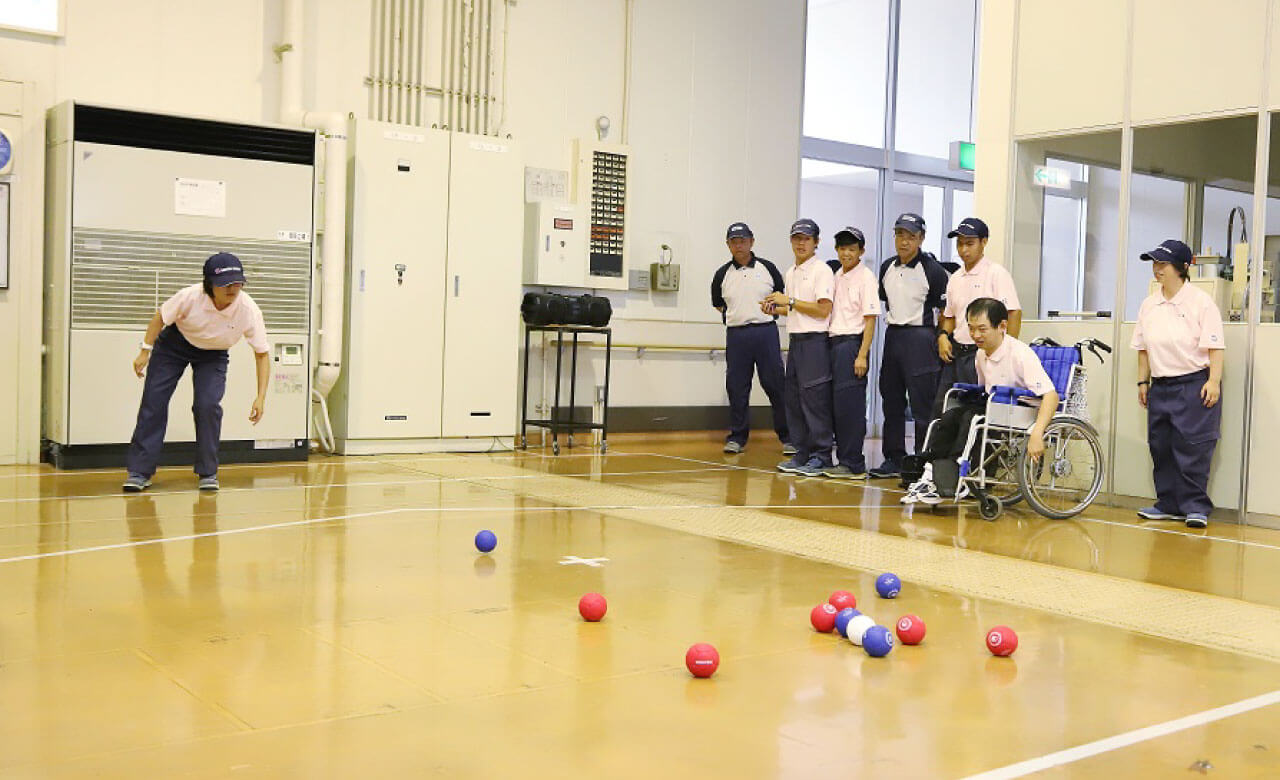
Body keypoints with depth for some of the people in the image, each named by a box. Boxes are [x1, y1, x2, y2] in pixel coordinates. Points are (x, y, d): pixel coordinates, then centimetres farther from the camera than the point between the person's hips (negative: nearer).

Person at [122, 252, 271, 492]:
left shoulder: (249, 310, -30)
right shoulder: (190, 297, -32)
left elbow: (262, 354, -20)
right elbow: (160, 318, -11)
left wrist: (261, 397, -25)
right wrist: (145, 351, -12)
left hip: (213, 355, 0)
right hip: (174, 344, 0)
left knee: (208, 405, -18)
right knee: (153, 401, -5)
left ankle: (208, 473, -1)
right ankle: (139, 472, 4)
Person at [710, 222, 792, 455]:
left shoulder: (767, 269, 5)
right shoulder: (722, 274, 8)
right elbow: (718, 304, 22)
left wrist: (770, 311, 5)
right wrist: (732, 316, 12)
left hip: (766, 332, -2)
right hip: (735, 335, 2)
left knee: (776, 385, -2)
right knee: (737, 387, 3)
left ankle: (787, 436, 4)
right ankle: (737, 437, 12)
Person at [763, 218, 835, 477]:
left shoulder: (822, 270, -8)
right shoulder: (791, 273, 18)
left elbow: (822, 310, -15)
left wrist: (790, 302, -14)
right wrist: (775, 309, 9)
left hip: (815, 341, -9)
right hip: (795, 340, 9)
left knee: (815, 399, -7)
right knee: (793, 398, 9)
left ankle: (820, 456, -2)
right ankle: (802, 453, 16)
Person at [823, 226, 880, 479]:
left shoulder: (865, 278, -6)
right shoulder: (837, 276, 16)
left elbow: (870, 319, -11)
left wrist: (862, 355, -16)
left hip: (852, 342, -7)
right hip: (834, 342, 7)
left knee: (849, 404, -8)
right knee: (836, 403, 8)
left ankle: (853, 464, -4)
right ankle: (845, 459, 15)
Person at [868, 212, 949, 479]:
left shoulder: (932, 270, -10)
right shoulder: (887, 268, 9)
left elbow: (946, 308, -8)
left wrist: (940, 338, -10)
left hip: (920, 338, -7)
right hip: (893, 336, 7)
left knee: (922, 404, -5)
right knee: (891, 401, 11)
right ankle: (893, 459, 20)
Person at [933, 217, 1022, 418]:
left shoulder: (996, 273, -6)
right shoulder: (955, 278, 15)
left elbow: (1014, 313, -12)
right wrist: (943, 335, 5)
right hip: (956, 353, 7)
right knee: (941, 407, 6)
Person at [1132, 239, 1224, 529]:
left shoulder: (1201, 302, -6)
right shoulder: (1149, 305, 11)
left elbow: (1215, 346, -9)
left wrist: (1214, 380, -16)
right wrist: (1143, 381, 13)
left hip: (1194, 383, -6)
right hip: (1161, 386, 6)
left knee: (1193, 448, -6)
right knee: (1161, 447, 8)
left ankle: (1196, 507, 1)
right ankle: (1169, 505, 17)